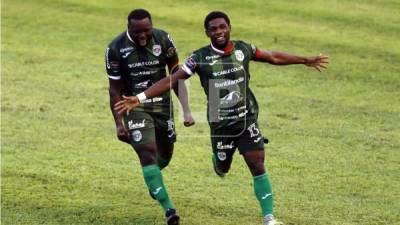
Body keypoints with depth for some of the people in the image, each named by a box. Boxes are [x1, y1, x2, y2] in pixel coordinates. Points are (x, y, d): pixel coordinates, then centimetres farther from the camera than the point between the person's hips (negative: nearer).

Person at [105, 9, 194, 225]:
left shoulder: (163, 40, -9)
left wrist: (186, 110, -10)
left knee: (165, 154, 15)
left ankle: (153, 180, 50)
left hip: (162, 104, 3)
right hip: (135, 107, -3)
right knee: (147, 153, -17)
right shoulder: (116, 49, -13)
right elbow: (115, 89, -6)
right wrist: (119, 123, -9)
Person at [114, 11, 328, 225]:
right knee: (222, 169, 11)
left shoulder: (243, 49, -4)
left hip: (247, 118, 1)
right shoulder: (200, 58, -12)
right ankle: (219, 157, 51)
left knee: (257, 165, -9)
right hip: (220, 124, -1)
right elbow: (171, 80, -13)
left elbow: (273, 57, 11)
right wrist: (139, 98, -22)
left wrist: (306, 60, 17)